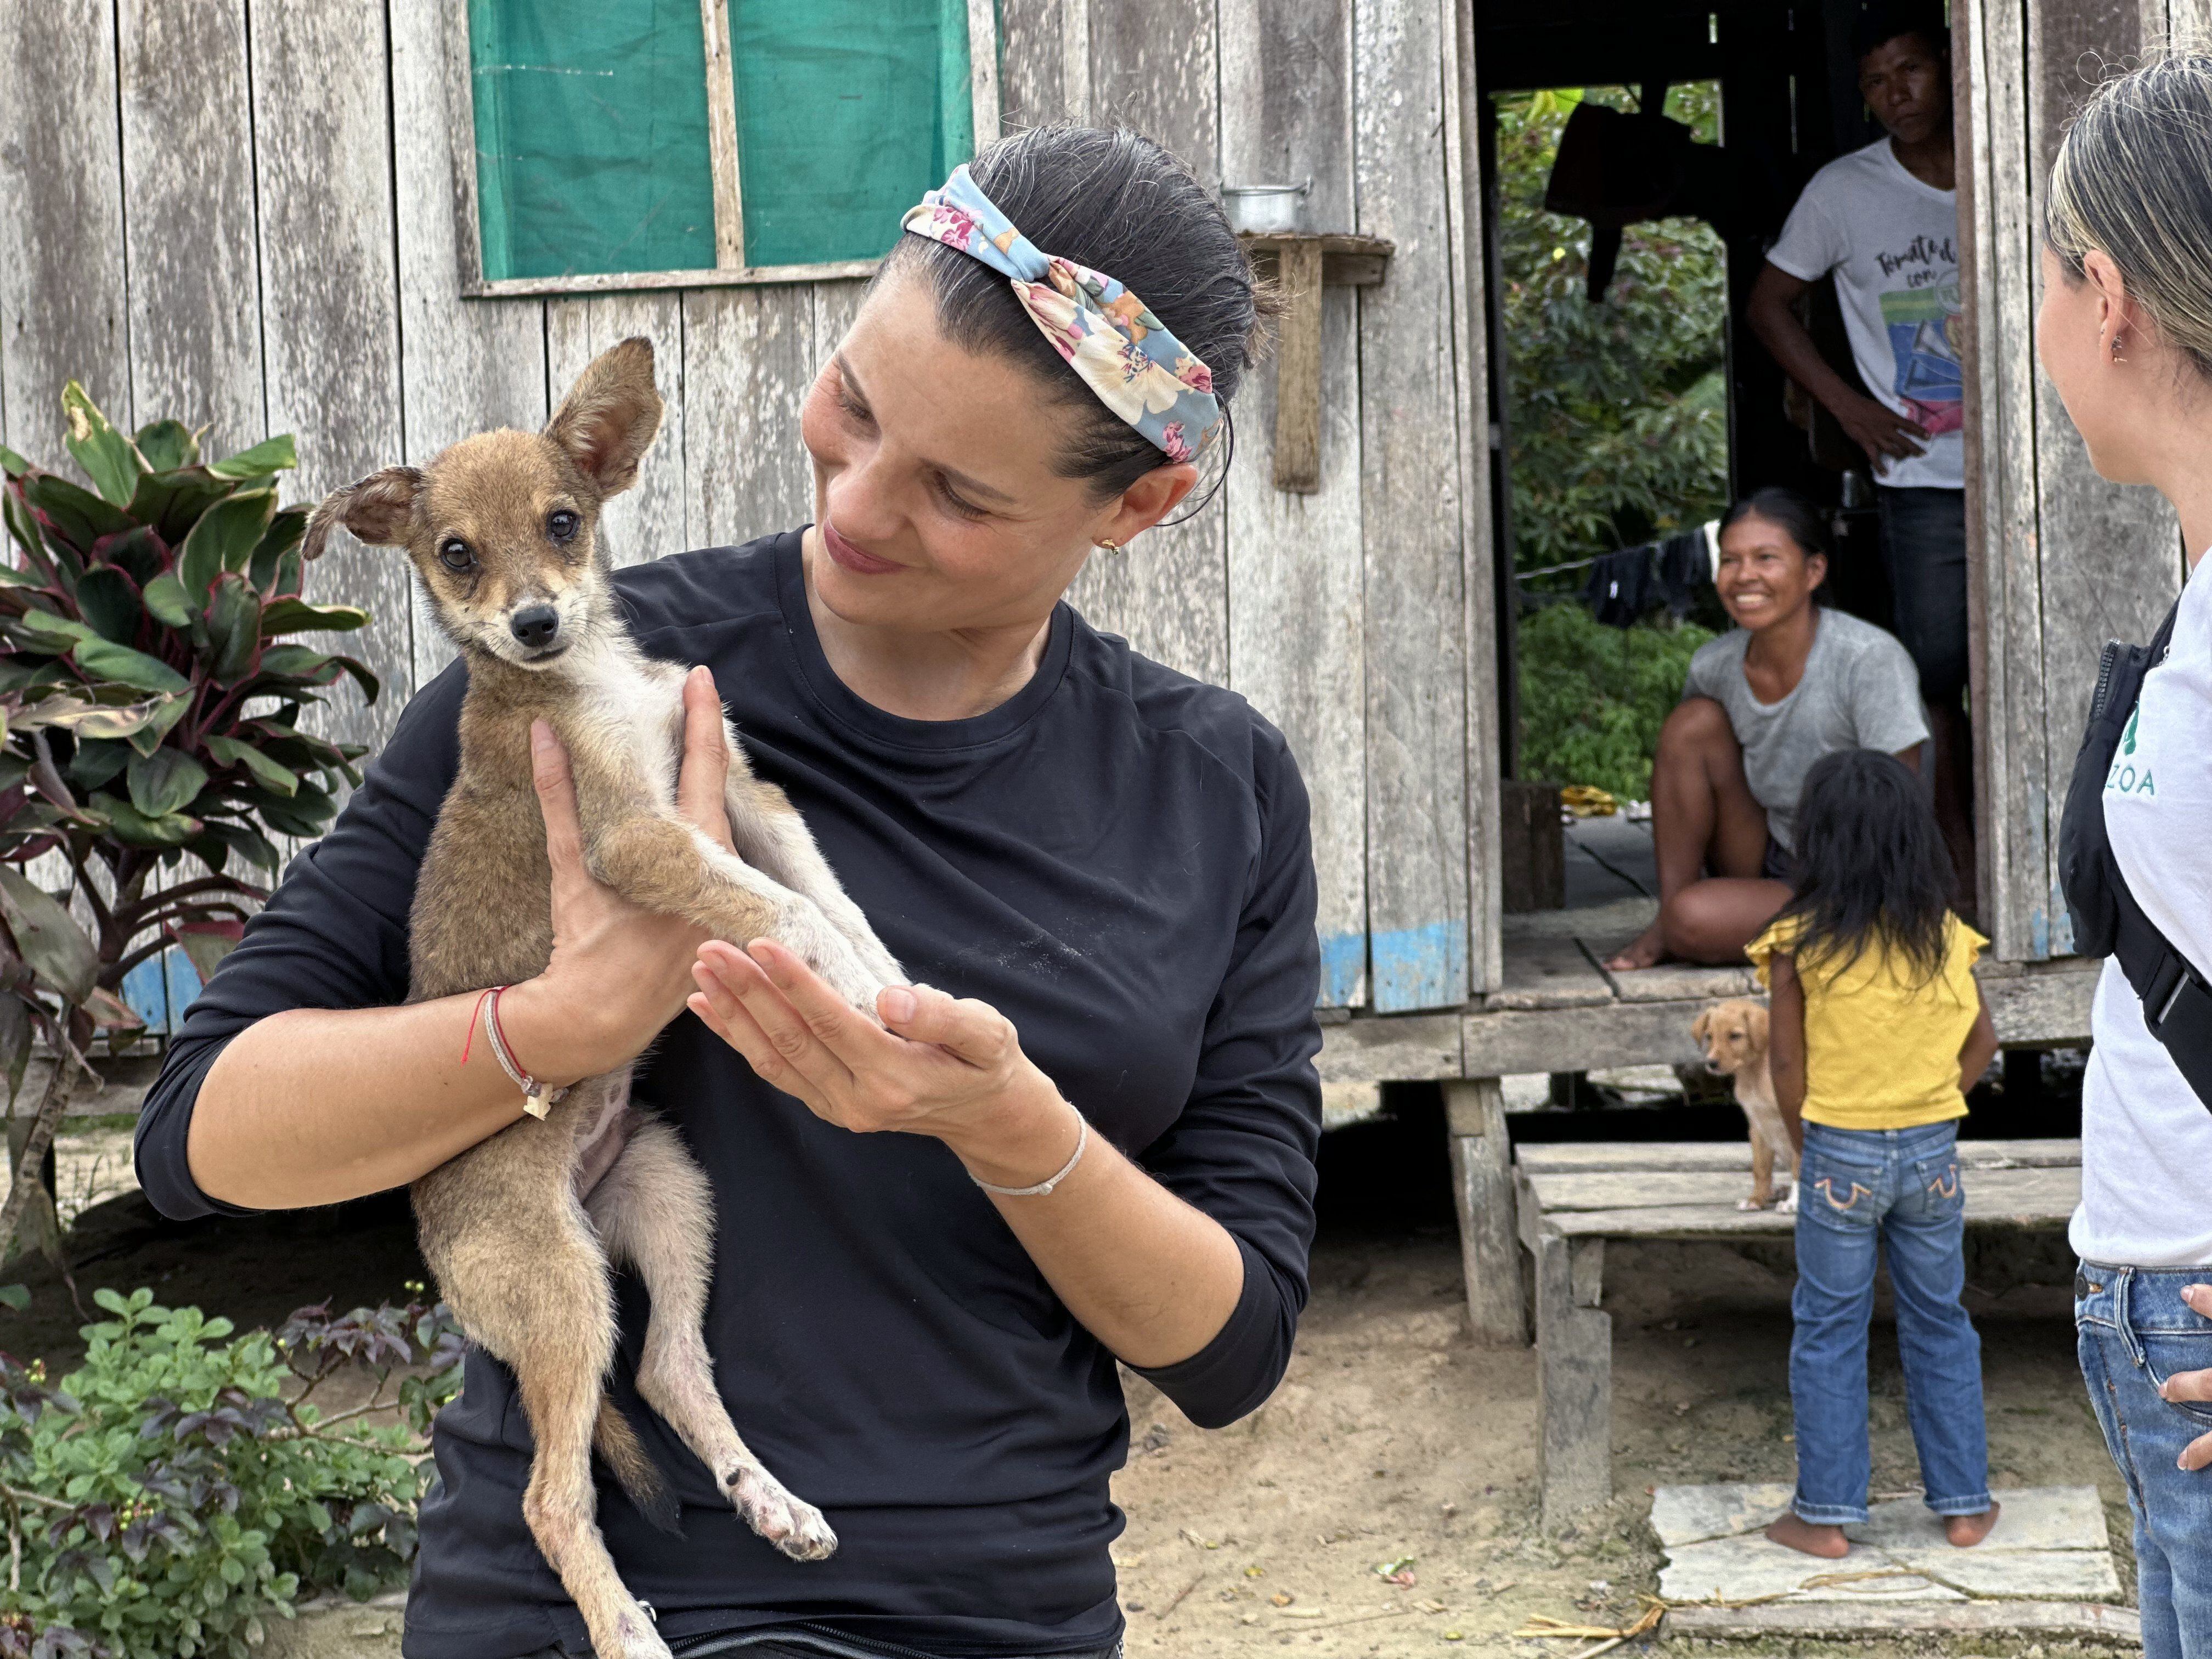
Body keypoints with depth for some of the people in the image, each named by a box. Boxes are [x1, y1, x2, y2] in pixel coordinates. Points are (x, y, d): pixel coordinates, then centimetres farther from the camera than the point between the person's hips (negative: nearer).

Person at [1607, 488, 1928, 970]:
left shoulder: (1869, 660, -21)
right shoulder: (1716, 664, -5)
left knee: (1694, 919, -32)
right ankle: (1665, 918, -7)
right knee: (1694, 722, -13)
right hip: (1770, 865, 6)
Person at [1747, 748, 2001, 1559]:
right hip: (1933, 1153, 3)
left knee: (1828, 1331, 7)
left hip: (1839, 1155, -3)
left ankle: (1825, 1516, 12)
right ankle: (1964, 1504, 22)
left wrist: (1808, 1148, 7)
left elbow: (1786, 1061, -6)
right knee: (1939, 1324, 15)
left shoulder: (1800, 938, -10)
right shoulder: (1945, 935, -1)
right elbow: (1982, 1042, 7)